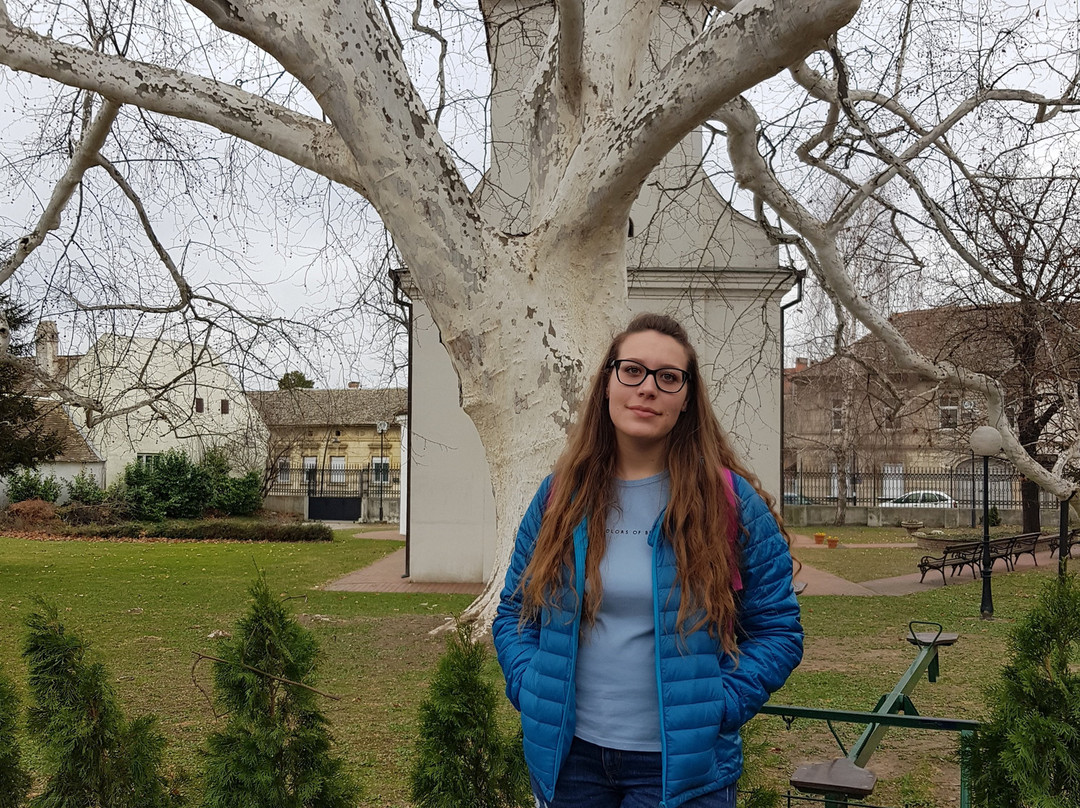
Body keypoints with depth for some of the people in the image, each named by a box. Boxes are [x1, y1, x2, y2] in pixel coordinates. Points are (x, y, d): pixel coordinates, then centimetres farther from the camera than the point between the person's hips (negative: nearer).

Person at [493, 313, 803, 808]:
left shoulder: (732, 502, -6)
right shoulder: (559, 497, 1)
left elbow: (776, 631, -2)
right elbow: (514, 613, 9)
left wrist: (716, 709, -12)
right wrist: (531, 692, -5)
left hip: (682, 765, -2)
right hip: (567, 755, 3)